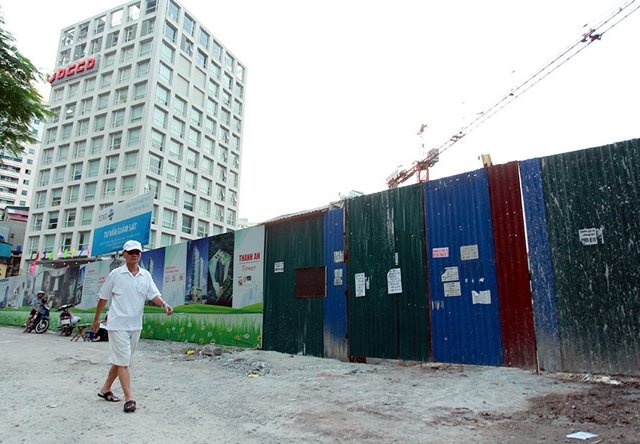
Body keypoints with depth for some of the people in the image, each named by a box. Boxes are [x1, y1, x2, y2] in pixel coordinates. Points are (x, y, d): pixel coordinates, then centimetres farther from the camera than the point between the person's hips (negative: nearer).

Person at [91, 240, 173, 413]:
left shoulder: (146, 275, 4)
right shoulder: (115, 274, -5)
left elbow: (153, 294, -4)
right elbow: (103, 297, 4)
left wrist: (164, 304, -23)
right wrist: (96, 318, 9)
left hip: (135, 325, 5)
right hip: (118, 324, -5)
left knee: (120, 360, 16)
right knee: (123, 361, -5)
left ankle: (105, 389, 33)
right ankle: (129, 398, -1)